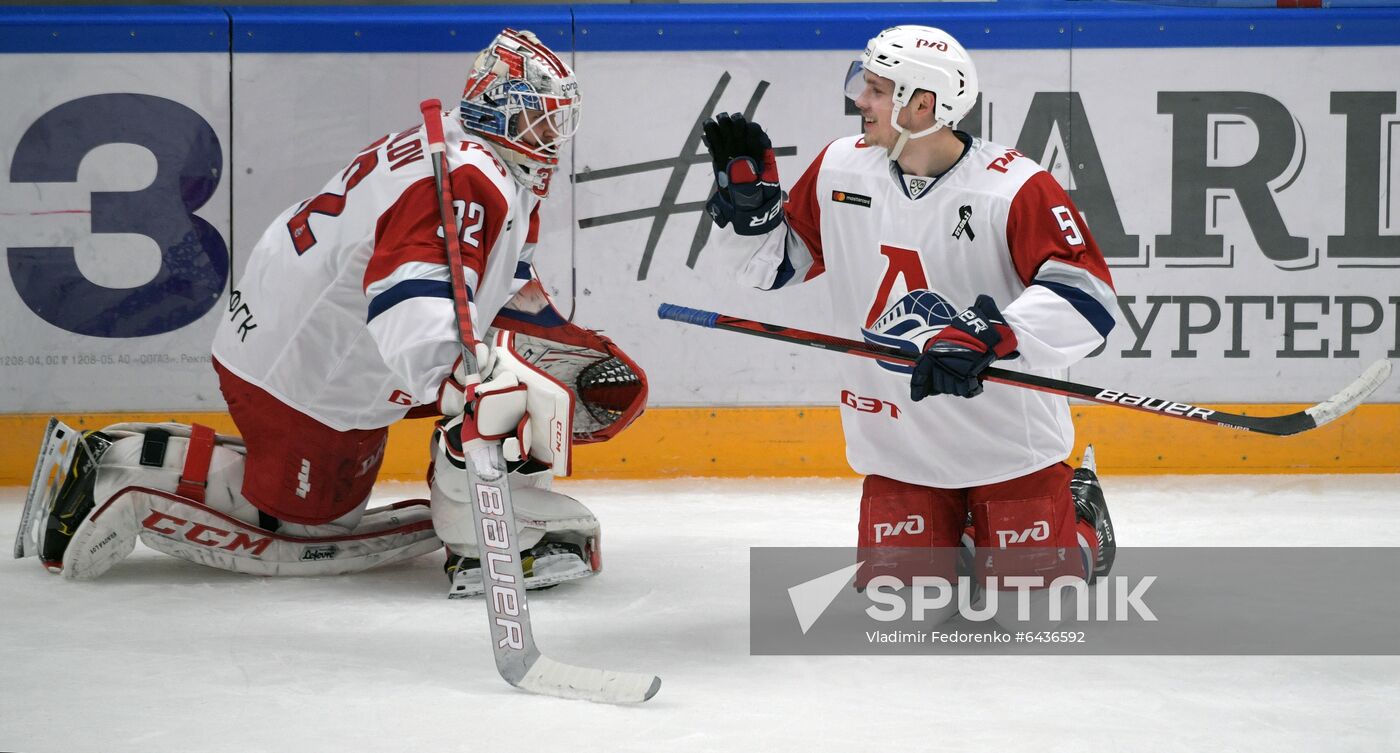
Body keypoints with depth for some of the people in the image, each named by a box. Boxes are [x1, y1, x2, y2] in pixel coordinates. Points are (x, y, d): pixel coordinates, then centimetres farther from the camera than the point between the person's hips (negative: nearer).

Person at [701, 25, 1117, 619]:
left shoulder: (1015, 188, -18)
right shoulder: (840, 169, -3)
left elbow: (1087, 295, -24)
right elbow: (775, 263, 9)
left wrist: (990, 337, -36)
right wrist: (746, 191, -7)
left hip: (1009, 439, -4)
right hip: (897, 442, 4)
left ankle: (1079, 514, 31)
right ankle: (954, 529, 30)